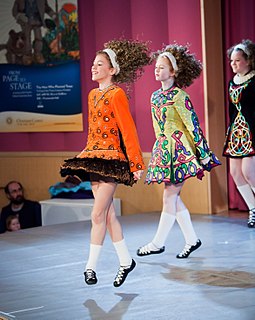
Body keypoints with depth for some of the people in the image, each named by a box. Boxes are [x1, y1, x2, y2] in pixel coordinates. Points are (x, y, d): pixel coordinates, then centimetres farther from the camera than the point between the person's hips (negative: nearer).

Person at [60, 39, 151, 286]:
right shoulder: (93, 94, 14)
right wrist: (88, 155, 18)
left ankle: (91, 266, -1)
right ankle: (126, 261, 20)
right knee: (108, 213, 10)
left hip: (112, 157, -8)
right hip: (94, 157, 8)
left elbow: (128, 131, -12)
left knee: (98, 215, -8)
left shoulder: (116, 94, -9)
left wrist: (136, 164, -14)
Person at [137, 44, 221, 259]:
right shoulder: (155, 96, 11)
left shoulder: (178, 95, -12)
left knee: (169, 197, -2)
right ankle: (191, 239, 19)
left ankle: (159, 243, 5)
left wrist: (204, 154, -14)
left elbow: (193, 124, -13)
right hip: (164, 150, 8)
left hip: (180, 150, -8)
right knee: (173, 197, 10)